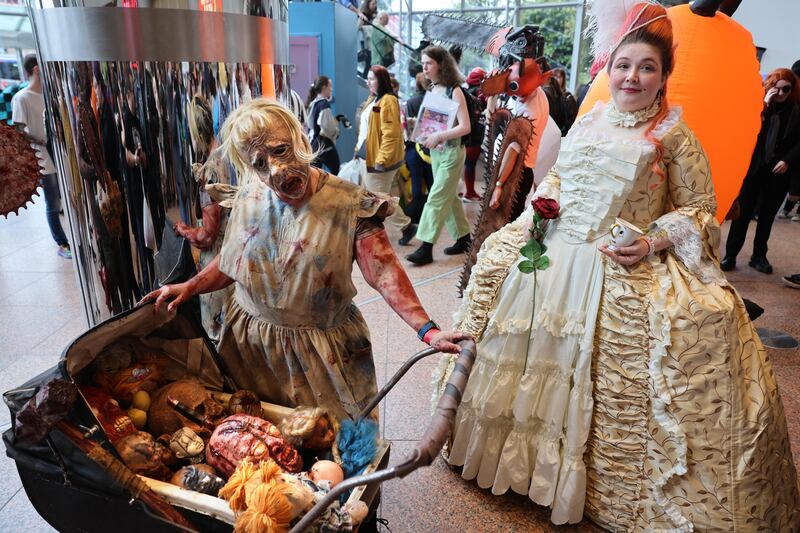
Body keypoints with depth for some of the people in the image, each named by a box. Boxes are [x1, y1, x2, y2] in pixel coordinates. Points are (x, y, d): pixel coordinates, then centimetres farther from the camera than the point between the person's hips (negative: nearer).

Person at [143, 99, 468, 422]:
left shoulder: (351, 205, -17)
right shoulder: (247, 200, -3)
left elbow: (384, 273, -23)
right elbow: (231, 261, 11)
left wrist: (426, 330, -33)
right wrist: (190, 287, -1)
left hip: (322, 350, -4)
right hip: (250, 343, 4)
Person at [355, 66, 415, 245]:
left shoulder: (388, 101, -17)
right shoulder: (372, 100, 14)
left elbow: (390, 134, -24)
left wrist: (381, 159, -27)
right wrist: (359, 149, 18)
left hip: (377, 159, -10)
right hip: (366, 156, 10)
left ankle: (407, 226, 10)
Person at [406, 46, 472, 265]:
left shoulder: (454, 91, -13)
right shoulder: (431, 90, 8)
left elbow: (465, 127, -18)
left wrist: (438, 136, -26)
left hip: (452, 152, -8)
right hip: (435, 151, 8)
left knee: (436, 198, -8)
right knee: (449, 197, 13)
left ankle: (426, 248, -5)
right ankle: (463, 238, 26)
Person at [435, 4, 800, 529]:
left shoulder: (675, 137, -3)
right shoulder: (588, 122, 11)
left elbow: (700, 210, -1)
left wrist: (652, 243, -16)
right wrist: (543, 200, 2)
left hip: (628, 272, -5)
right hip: (556, 253, 6)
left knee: (617, 382, -12)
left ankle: (612, 480, 16)